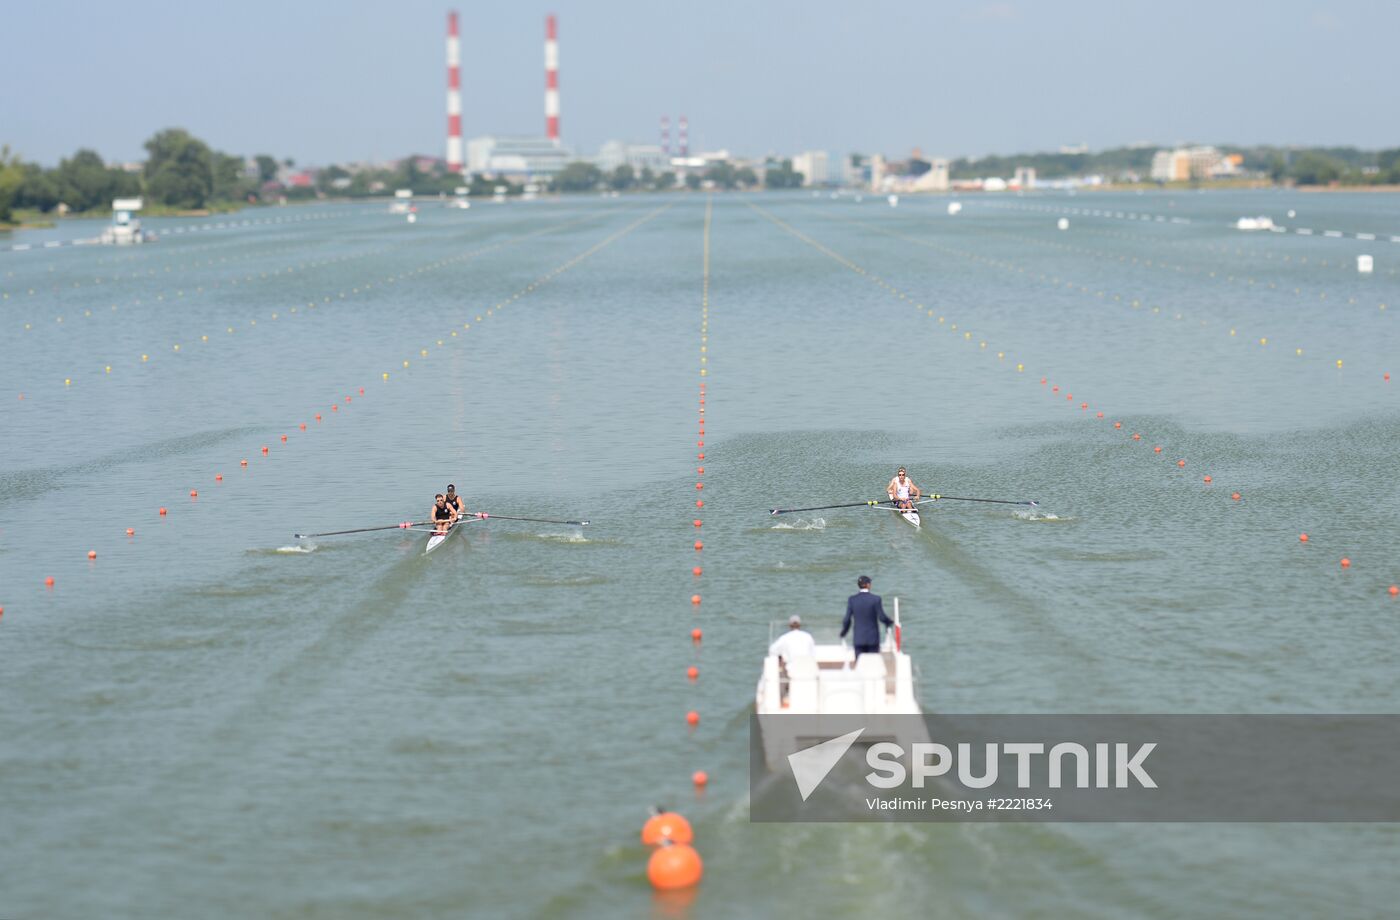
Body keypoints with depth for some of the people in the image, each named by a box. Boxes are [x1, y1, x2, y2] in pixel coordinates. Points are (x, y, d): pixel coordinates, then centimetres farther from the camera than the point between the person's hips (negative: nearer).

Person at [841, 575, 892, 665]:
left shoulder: (851, 599, -3)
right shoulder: (876, 599, -9)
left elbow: (847, 619, -2)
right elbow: (882, 617, -9)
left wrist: (843, 633, 16)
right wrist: (890, 622, 13)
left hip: (858, 638, 2)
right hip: (873, 638, -2)